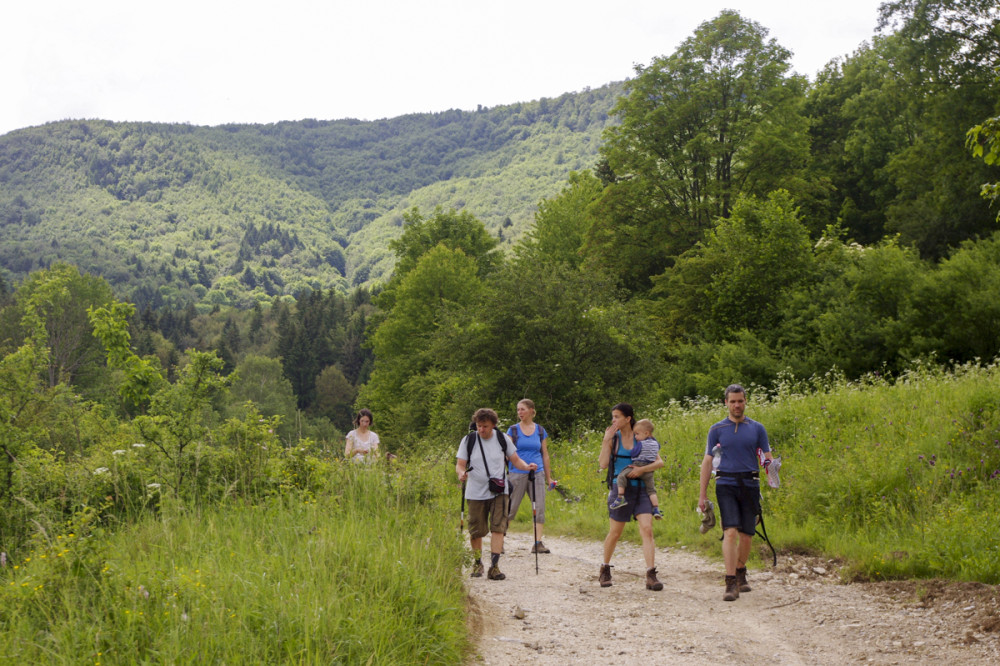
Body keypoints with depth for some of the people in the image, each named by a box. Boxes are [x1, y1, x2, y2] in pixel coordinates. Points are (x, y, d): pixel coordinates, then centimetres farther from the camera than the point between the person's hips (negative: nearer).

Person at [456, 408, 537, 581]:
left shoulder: (502, 438, 2)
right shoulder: (468, 440, -1)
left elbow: (515, 460, 9)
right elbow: (460, 464, 0)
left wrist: (527, 467, -12)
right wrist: (461, 473, -24)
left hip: (498, 492, 0)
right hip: (475, 493, 0)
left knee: (498, 528, -13)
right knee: (476, 531, 5)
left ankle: (494, 566, -15)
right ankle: (477, 563, 28)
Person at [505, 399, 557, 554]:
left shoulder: (540, 431, 9)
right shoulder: (513, 430, 4)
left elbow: (545, 455, 14)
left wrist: (549, 478, 14)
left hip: (537, 473, 2)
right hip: (518, 473, -2)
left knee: (539, 508, -8)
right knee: (511, 508, 1)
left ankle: (538, 543, -8)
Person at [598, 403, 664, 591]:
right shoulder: (612, 438, 2)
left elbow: (659, 462, 0)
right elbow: (603, 464, -8)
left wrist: (642, 469, -17)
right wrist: (606, 440, -14)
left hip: (640, 489, 1)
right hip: (620, 489, -1)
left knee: (647, 530, -13)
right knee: (615, 533, 8)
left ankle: (651, 576, -15)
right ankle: (605, 570, 30)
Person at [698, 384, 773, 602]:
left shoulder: (757, 428, 8)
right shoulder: (717, 429, 6)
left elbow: (767, 458, 9)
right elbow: (707, 461, 7)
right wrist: (702, 494, 3)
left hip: (750, 485, 2)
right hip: (726, 485, -2)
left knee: (746, 535, 8)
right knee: (730, 532, -15)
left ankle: (740, 574, 31)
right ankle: (731, 584, -17)